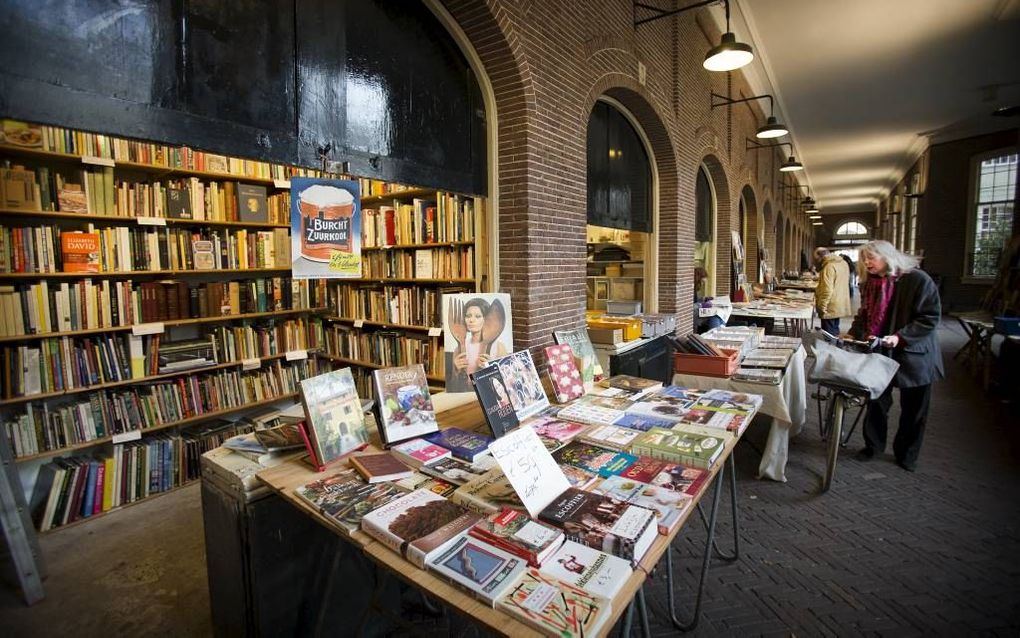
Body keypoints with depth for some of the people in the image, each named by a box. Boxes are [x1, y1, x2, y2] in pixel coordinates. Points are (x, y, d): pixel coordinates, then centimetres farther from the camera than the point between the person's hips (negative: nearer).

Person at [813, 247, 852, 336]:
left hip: (831, 307, -10)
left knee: (828, 334, -3)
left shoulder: (829, 267, -20)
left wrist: (822, 307, -18)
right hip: (840, 305, 10)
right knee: (835, 330, 18)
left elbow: (827, 290, -23)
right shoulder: (843, 263, 9)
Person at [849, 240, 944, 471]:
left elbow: (930, 318, -17)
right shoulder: (871, 283, 3)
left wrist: (900, 337, -26)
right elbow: (865, 315, 11)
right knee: (877, 402, 10)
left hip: (914, 355, -4)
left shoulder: (917, 279, -15)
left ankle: (906, 455, 29)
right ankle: (873, 445, 28)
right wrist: (853, 334, -5)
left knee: (912, 410, 11)